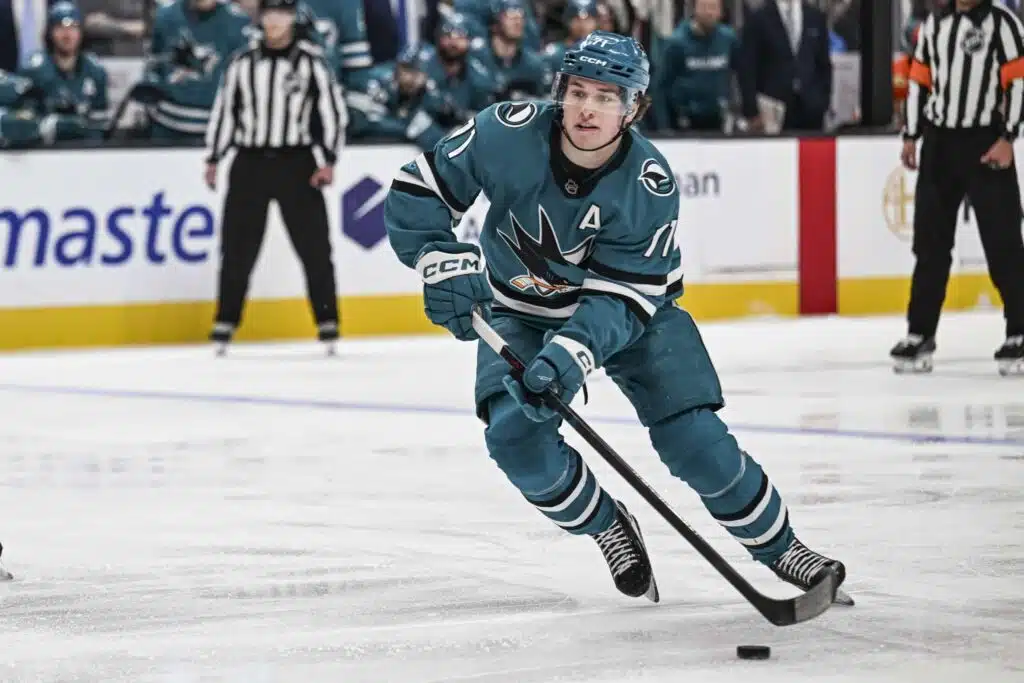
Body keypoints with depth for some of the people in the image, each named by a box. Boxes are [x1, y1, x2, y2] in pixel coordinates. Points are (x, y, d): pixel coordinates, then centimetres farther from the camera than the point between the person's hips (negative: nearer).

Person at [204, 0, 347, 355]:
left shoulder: (311, 61, -1)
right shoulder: (243, 62, 7)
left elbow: (333, 110, -1)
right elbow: (224, 110, 12)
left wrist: (327, 161, -9)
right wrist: (213, 159, 8)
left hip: (296, 165, -2)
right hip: (250, 163, 2)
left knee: (314, 246, -4)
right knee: (237, 249, 1)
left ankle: (328, 324, 2)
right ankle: (225, 325, 8)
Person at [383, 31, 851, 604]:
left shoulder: (650, 184, -27)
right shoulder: (508, 134, -26)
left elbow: (620, 297, -28)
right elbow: (415, 192, -17)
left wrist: (569, 353, -44)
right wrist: (445, 264, -31)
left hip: (632, 304, -1)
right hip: (521, 311, 1)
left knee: (694, 437, -11)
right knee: (517, 434, -21)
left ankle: (777, 545, 12)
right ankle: (609, 528, 6)